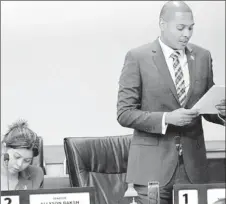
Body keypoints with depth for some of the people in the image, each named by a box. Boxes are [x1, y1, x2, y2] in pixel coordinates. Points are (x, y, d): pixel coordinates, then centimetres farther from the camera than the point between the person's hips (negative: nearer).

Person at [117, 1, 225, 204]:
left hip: (193, 164, 4)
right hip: (152, 165, -3)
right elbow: (124, 113, -8)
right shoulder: (138, 57, -5)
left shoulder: (203, 56, 8)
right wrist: (167, 118, -20)